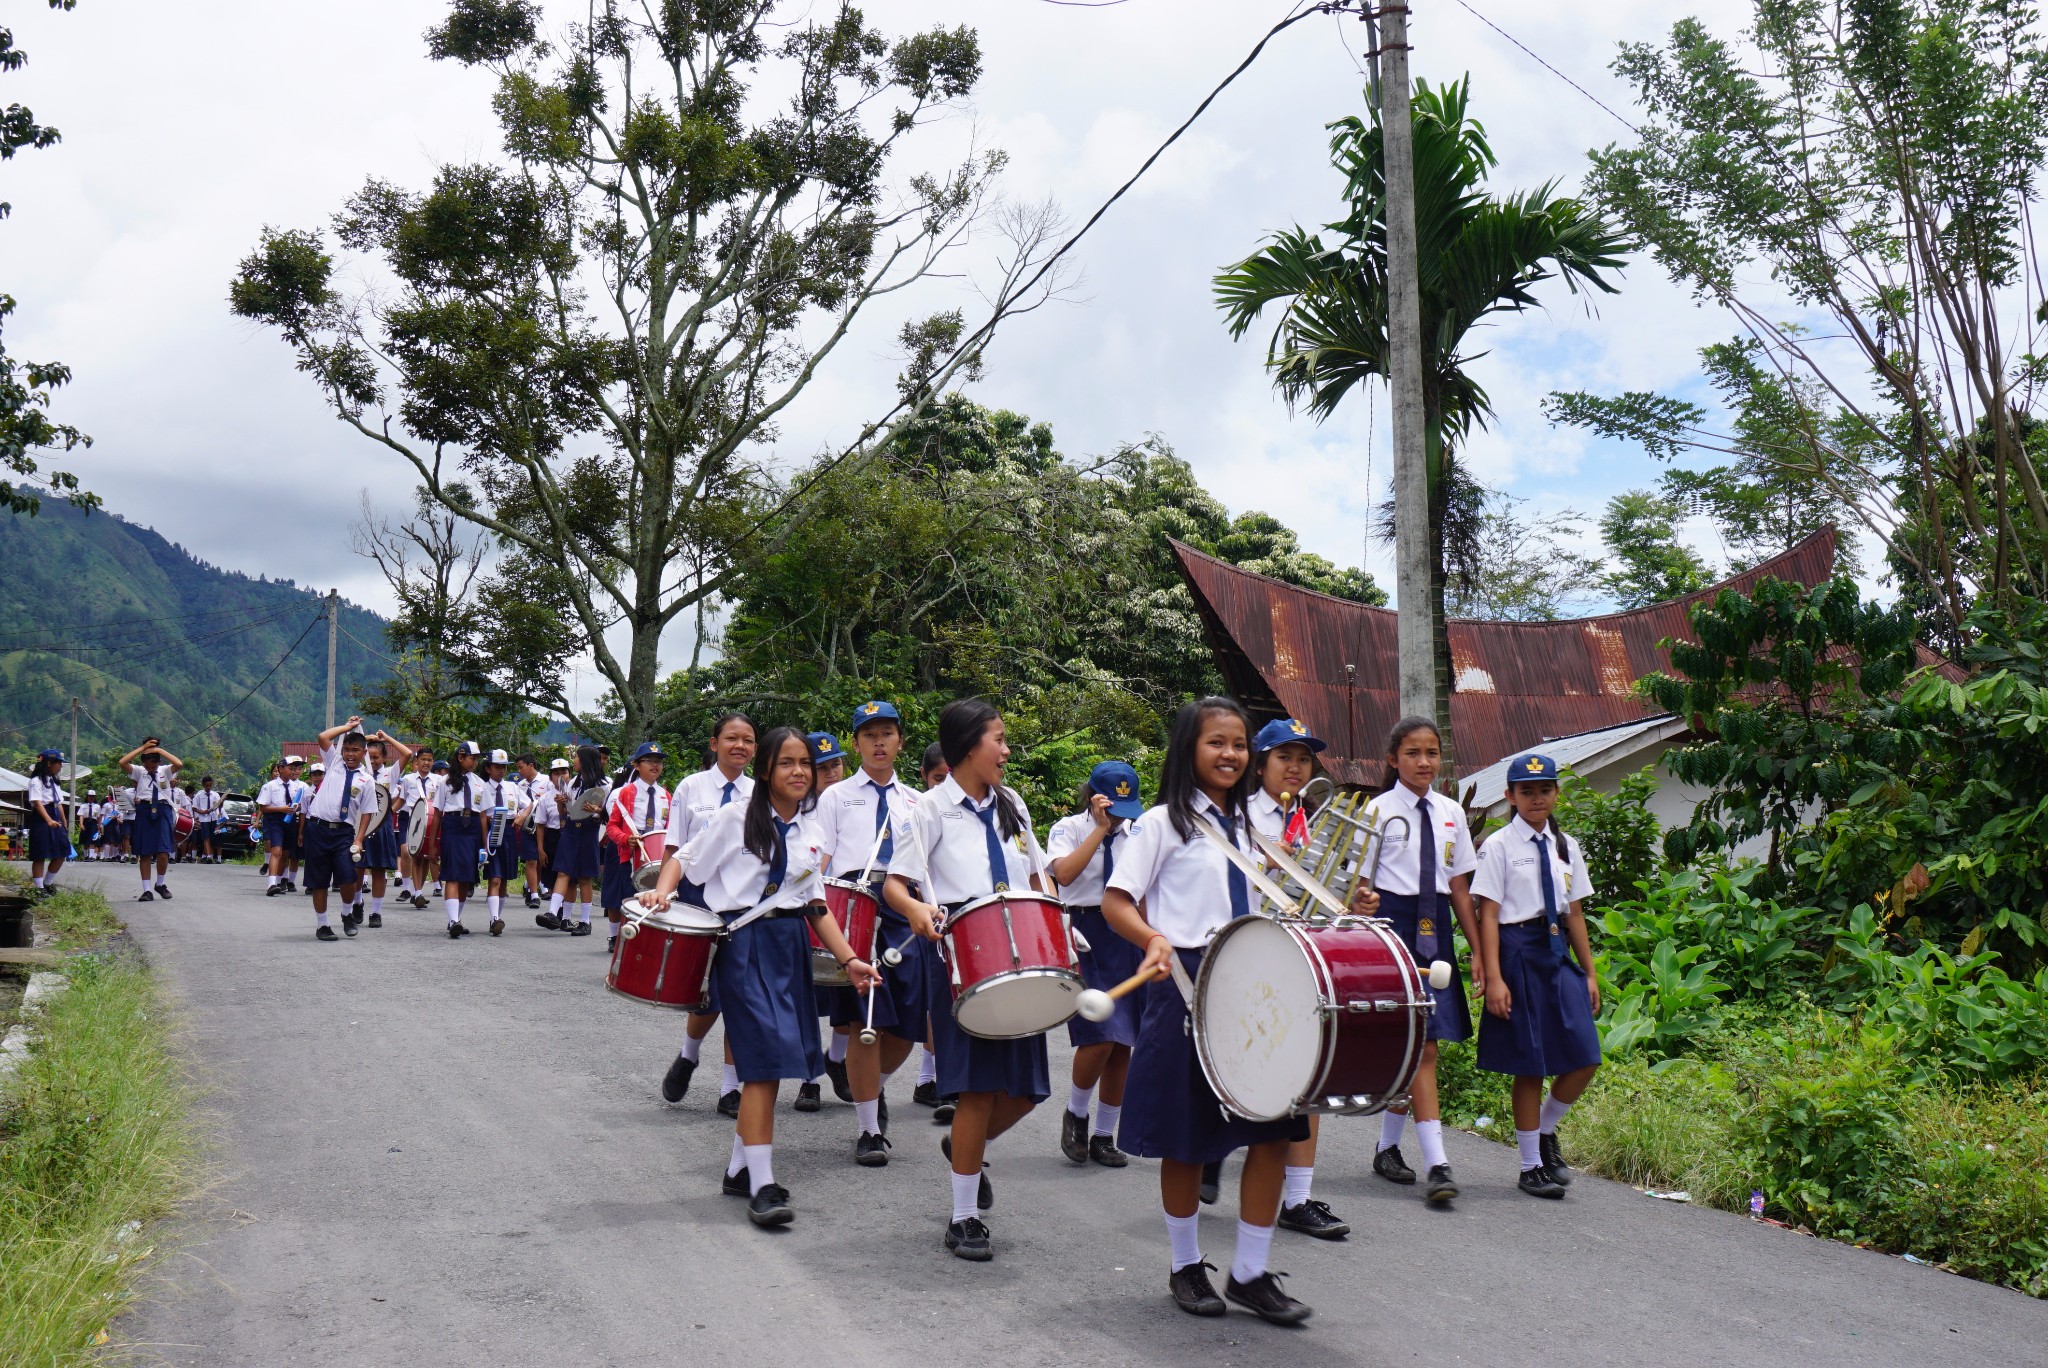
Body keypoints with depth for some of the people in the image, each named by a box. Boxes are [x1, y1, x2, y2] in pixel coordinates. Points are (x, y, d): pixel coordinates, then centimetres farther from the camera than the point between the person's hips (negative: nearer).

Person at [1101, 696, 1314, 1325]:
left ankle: (1251, 1273, 11)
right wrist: (1154, 939, -27)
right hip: (1187, 985, -5)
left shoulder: (1245, 825, 15)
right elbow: (1115, 902, -9)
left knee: (1274, 1126, 0)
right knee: (1186, 1136, 5)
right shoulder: (1163, 823, -4)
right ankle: (1187, 1267, 23)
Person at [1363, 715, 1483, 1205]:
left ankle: (1387, 1147, 25)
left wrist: (1478, 949, 10)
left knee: (1414, 1045, 8)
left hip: (1436, 929, 5)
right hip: (1393, 925, -5)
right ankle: (1436, 1164, -12)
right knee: (1421, 1045, -11)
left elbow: (1459, 886, 13)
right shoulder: (1378, 810, -3)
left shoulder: (1450, 812, 11)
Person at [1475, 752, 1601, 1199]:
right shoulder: (1499, 846, -4)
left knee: (1585, 1059, -2)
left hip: (1559, 953, 5)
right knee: (1530, 1065, 2)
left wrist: (1589, 973, 13)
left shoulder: (1566, 846, 12)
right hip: (1519, 951, -5)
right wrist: (1494, 978, -15)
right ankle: (1531, 1166, 16)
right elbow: (1488, 915, -8)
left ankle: (1545, 1131, 25)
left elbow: (1575, 913, 15)